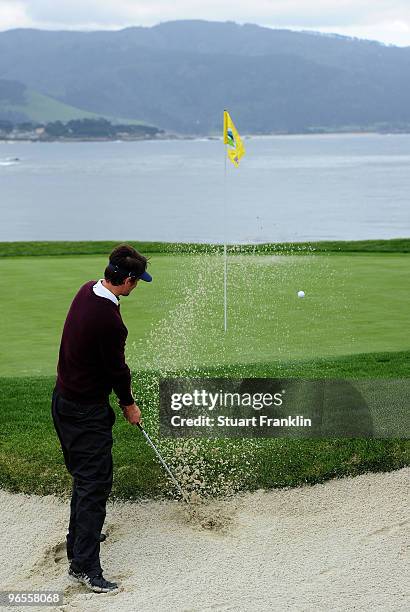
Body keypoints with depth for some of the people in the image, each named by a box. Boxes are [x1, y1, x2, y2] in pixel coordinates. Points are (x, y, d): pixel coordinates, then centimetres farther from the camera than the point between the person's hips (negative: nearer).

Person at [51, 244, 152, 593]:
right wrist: (129, 404, 4)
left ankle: (80, 535, 37)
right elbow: (116, 368, -14)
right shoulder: (109, 321, -28)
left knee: (84, 476, 22)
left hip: (64, 400, 10)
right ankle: (84, 564, -5)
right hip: (87, 410, -10)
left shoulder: (88, 290, 1)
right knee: (95, 482, -6)